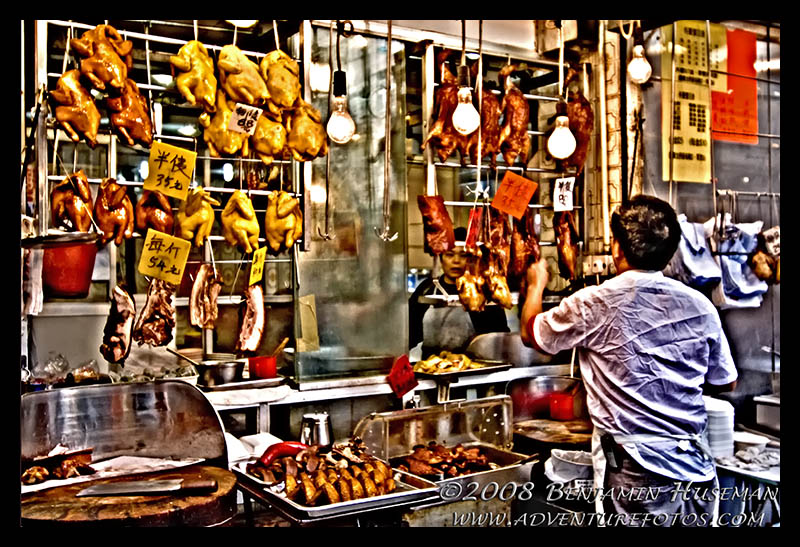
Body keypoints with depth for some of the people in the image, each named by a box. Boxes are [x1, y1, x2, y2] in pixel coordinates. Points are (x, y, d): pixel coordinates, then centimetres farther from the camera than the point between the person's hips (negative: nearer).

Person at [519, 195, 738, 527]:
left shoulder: (594, 304, -11)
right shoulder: (700, 306, 0)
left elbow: (530, 333, 7)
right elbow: (724, 383, 13)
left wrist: (536, 284, 24)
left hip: (635, 475, -4)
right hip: (696, 471, 4)